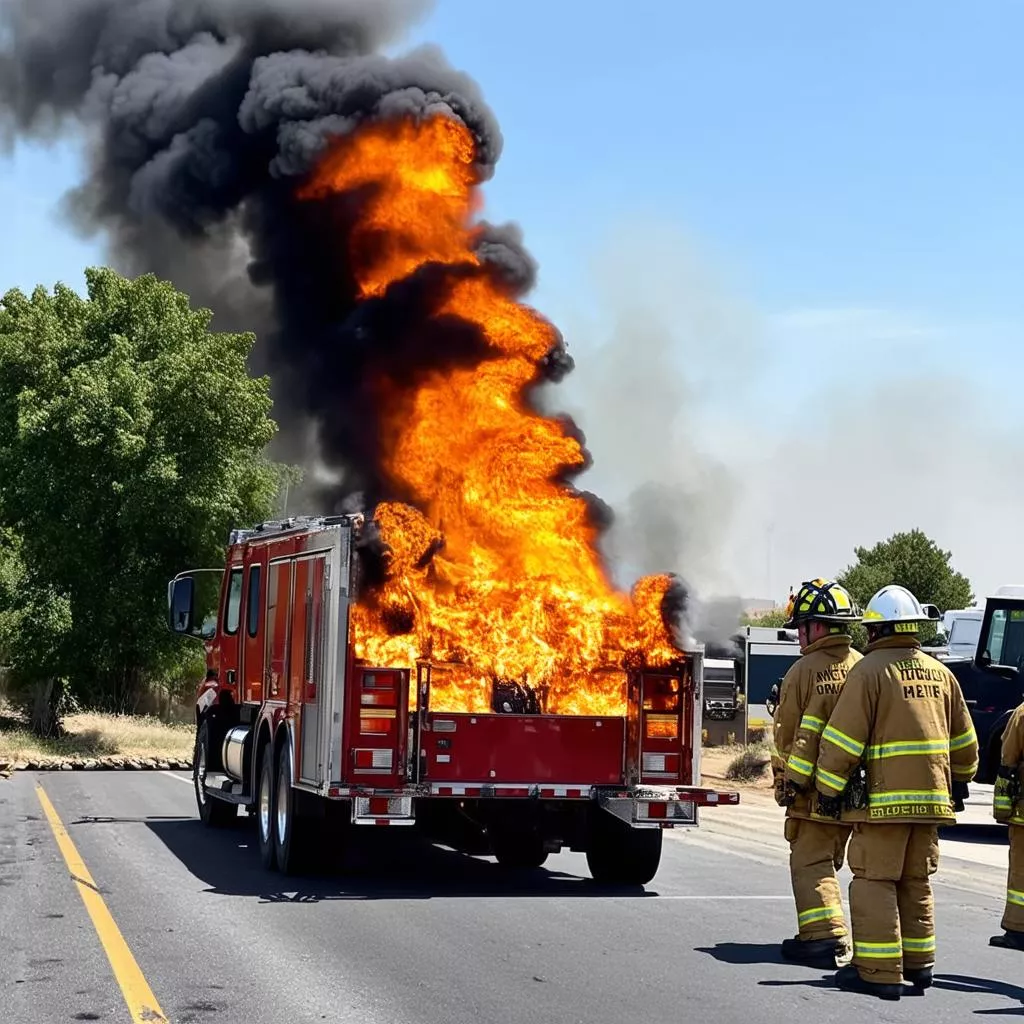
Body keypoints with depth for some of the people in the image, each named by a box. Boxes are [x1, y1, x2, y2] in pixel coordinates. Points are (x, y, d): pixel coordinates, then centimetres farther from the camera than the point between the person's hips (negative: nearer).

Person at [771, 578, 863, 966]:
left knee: (811, 861, -3)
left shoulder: (804, 671, -11)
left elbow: (786, 734, -7)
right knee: (828, 859, 17)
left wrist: (784, 781, 4)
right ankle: (823, 934, 23)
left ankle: (826, 936, -15)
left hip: (814, 788, -6)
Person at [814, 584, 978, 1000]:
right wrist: (959, 780, 32)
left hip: (883, 798, -7)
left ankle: (879, 971, -6)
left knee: (874, 881, -3)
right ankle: (918, 965, 20)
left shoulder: (869, 671, -9)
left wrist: (829, 788, -6)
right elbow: (964, 741, 18)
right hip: (931, 797, 7)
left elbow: (843, 739, -13)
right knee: (917, 882, 16)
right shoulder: (940, 673, 12)